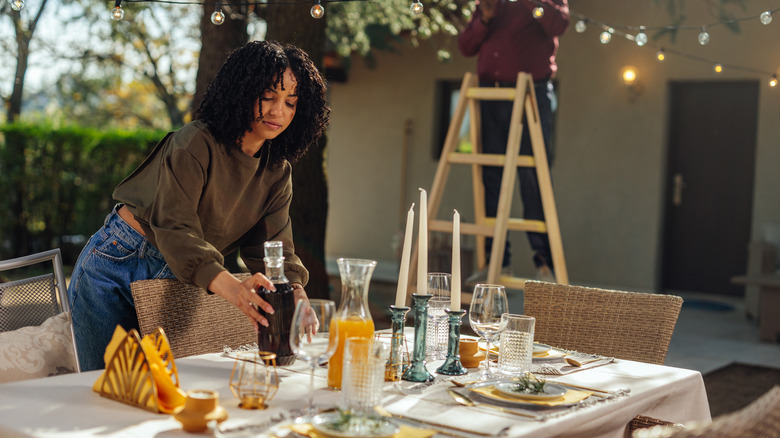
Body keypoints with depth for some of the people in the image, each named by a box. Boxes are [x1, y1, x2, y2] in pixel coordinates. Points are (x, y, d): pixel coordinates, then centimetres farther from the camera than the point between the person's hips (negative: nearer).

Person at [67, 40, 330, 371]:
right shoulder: (196, 143, -21)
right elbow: (174, 227, -33)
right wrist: (227, 284, -50)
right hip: (115, 267, -5)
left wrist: (294, 290, -31)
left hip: (172, 281, 6)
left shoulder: (277, 173, 0)